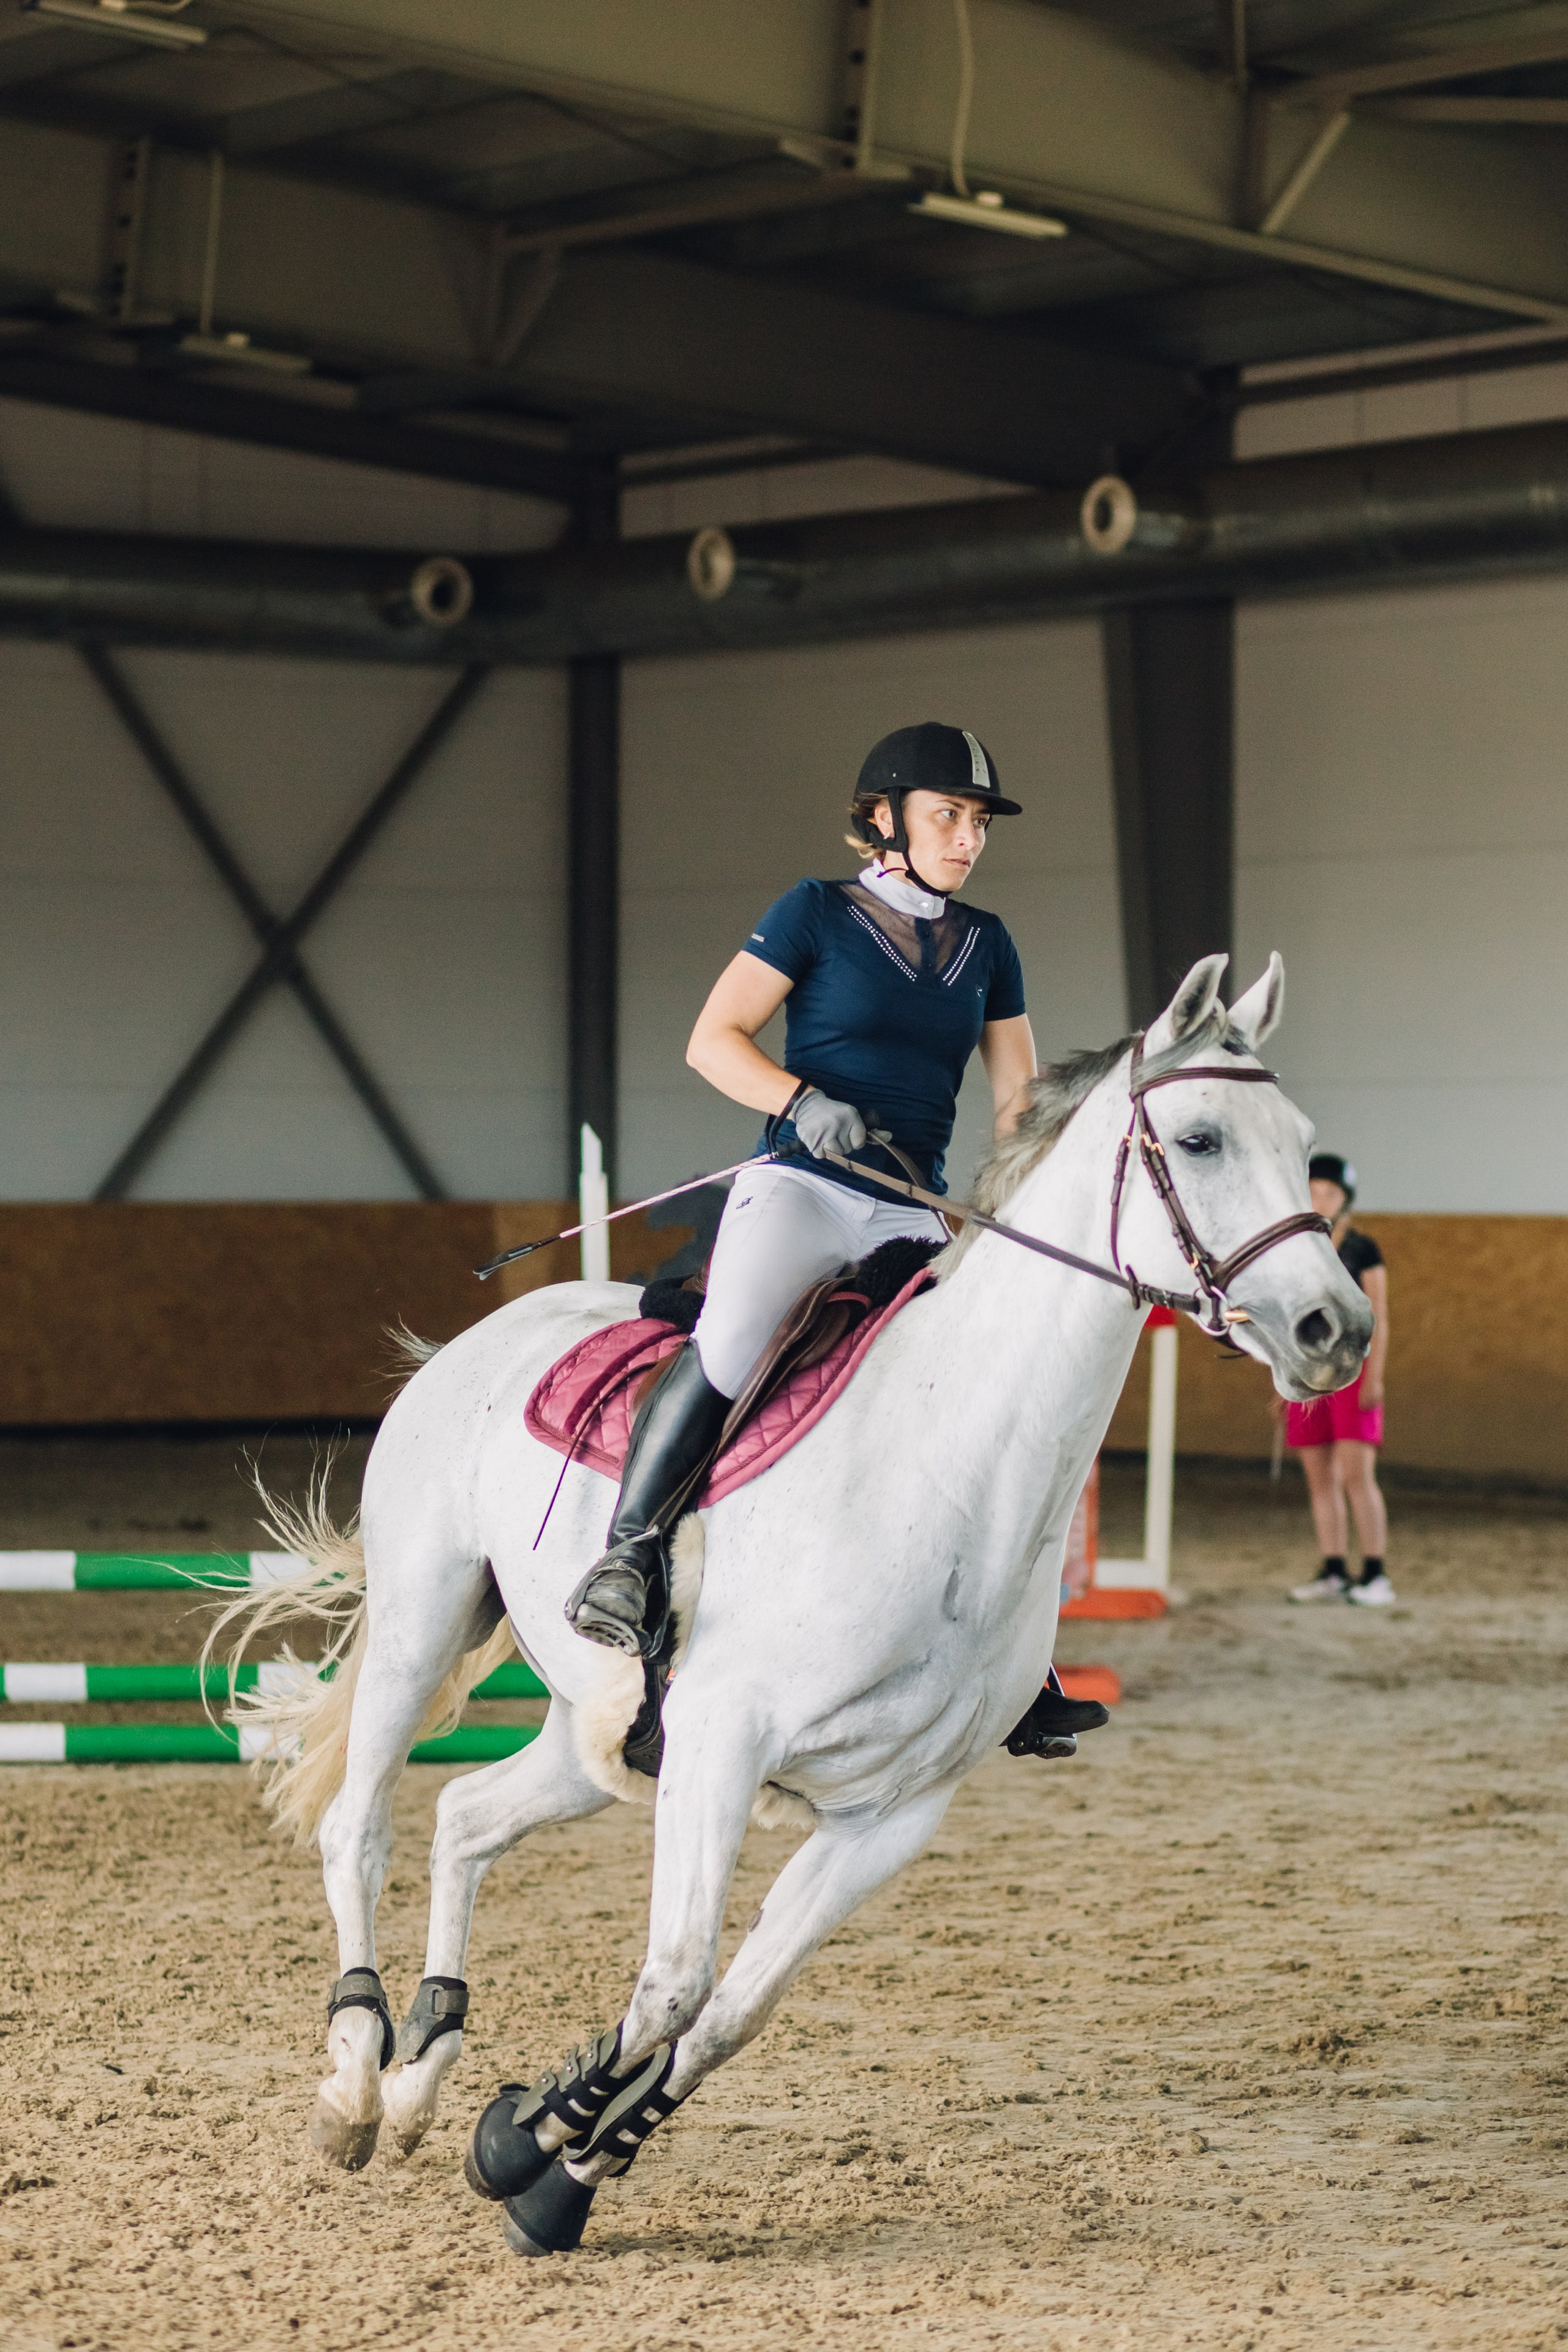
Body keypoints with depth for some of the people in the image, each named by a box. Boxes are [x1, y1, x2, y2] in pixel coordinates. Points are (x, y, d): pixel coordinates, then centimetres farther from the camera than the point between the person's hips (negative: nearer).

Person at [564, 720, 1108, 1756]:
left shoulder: (987, 945, 16)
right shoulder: (817, 913, 2)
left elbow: (1018, 1100, 17)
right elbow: (713, 1040, -3)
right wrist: (802, 1102, -19)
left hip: (916, 1220, 6)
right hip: (800, 1190, -5)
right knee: (733, 1340, -35)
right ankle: (630, 1553, -24)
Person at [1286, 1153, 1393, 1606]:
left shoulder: (1363, 1250, -2)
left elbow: (1379, 1318, -5)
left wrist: (1375, 1378, -13)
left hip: (1352, 1372, -5)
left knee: (1357, 1476, -12)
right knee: (1320, 1479, 4)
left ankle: (1376, 1577, -9)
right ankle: (1334, 1574, 8)